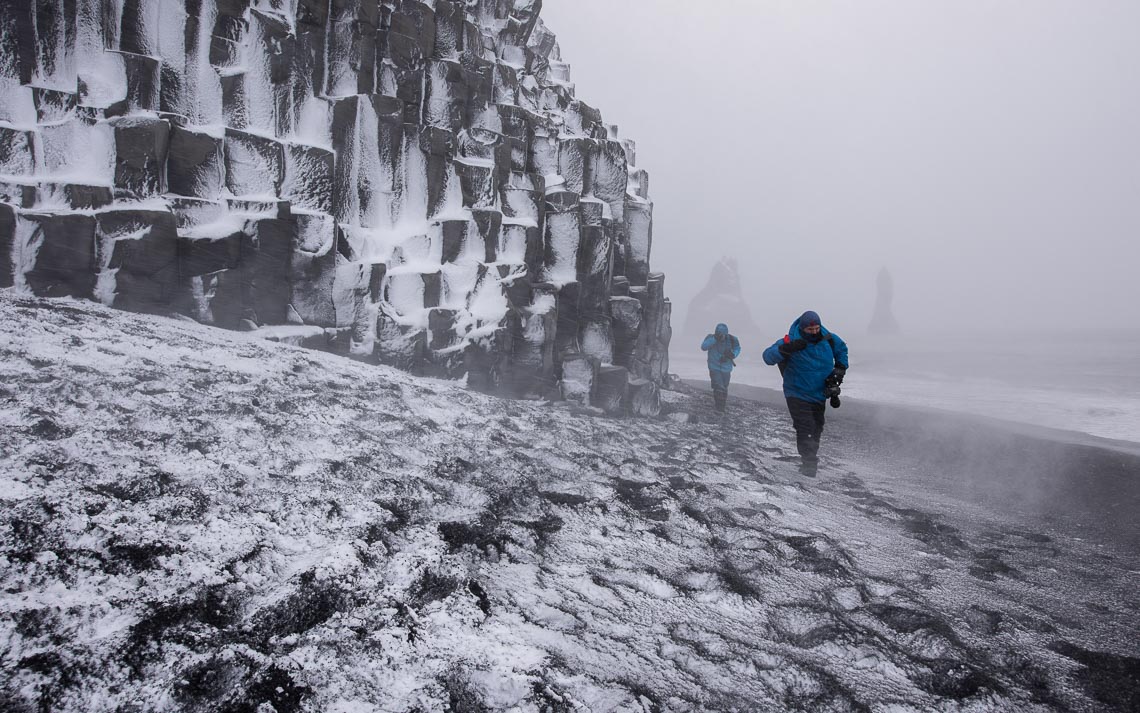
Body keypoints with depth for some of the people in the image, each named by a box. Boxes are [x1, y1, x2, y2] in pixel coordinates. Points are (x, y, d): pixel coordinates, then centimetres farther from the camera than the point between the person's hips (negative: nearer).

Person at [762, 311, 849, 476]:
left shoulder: (829, 339, -3)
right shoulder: (790, 341, -17)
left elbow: (842, 349, 20)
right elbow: (768, 356, -26)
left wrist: (841, 368, 8)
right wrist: (785, 349, -44)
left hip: (819, 396, 6)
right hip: (798, 396, -6)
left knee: (816, 430, 16)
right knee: (806, 431, -16)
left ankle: (809, 463, 32)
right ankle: (810, 464, -15)